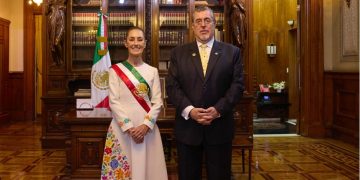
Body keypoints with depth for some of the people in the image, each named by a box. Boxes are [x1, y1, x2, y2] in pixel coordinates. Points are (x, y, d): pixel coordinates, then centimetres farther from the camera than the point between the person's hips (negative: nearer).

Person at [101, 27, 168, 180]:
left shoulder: (152, 71, 8)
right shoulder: (115, 70, 1)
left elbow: (157, 102, 3)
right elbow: (114, 102, -5)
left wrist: (146, 125, -11)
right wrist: (129, 127, -13)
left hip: (147, 127, 2)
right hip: (122, 128, -1)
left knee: (146, 167, 6)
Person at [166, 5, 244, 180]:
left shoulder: (232, 52, 5)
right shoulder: (178, 53, 7)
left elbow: (237, 85, -1)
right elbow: (172, 86, 0)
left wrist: (218, 109, -14)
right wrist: (189, 110, -15)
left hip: (219, 127, 0)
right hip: (187, 126, 1)